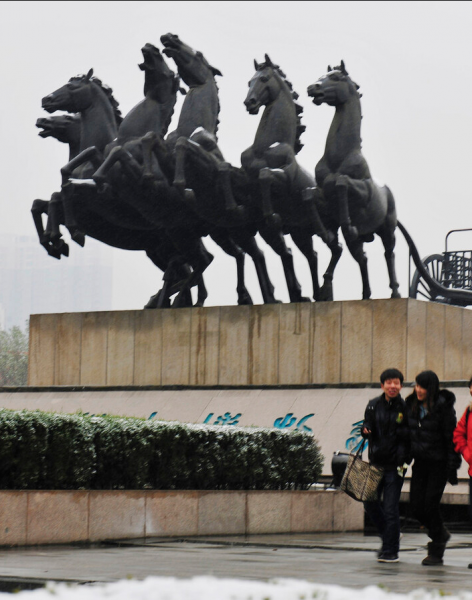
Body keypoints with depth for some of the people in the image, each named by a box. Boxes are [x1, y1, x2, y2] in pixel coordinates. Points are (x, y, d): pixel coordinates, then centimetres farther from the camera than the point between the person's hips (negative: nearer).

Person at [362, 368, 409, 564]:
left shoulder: (405, 408, -3)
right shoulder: (374, 405, 6)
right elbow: (367, 427, 8)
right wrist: (365, 430, -14)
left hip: (395, 464, -4)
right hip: (376, 461, 4)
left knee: (390, 508, -6)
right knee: (370, 504, 9)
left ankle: (390, 551, 4)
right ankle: (390, 537, 32)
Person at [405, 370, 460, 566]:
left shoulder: (443, 406, -11)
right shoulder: (412, 404, 6)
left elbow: (451, 438, -11)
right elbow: (408, 432, 14)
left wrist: (452, 467, -14)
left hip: (438, 463, -6)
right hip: (420, 462, 6)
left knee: (430, 504, -7)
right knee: (416, 506, 2)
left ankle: (436, 553, 5)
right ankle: (441, 534, 28)